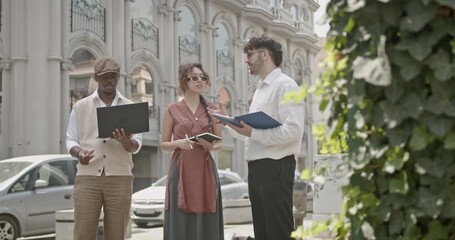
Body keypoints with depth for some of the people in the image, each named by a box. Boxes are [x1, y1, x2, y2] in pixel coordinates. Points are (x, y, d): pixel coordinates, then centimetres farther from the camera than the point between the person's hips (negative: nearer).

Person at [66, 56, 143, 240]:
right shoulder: (80, 106, 10)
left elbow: (136, 145, 6)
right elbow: (71, 140, 10)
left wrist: (125, 141, -18)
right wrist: (79, 153, -13)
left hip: (120, 178, 1)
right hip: (87, 177, 0)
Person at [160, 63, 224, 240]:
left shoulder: (212, 109, 9)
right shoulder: (172, 110, 4)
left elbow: (219, 143, 11)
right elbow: (163, 144, 7)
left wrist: (211, 146, -10)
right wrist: (178, 143, -13)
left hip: (206, 171, 2)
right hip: (181, 172, -2)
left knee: (207, 223, 0)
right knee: (181, 222, -4)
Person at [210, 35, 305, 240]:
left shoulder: (285, 85, -9)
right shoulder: (260, 90, 18)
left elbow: (293, 130, -21)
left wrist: (254, 132, -20)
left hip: (275, 168, -9)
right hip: (256, 168, 9)